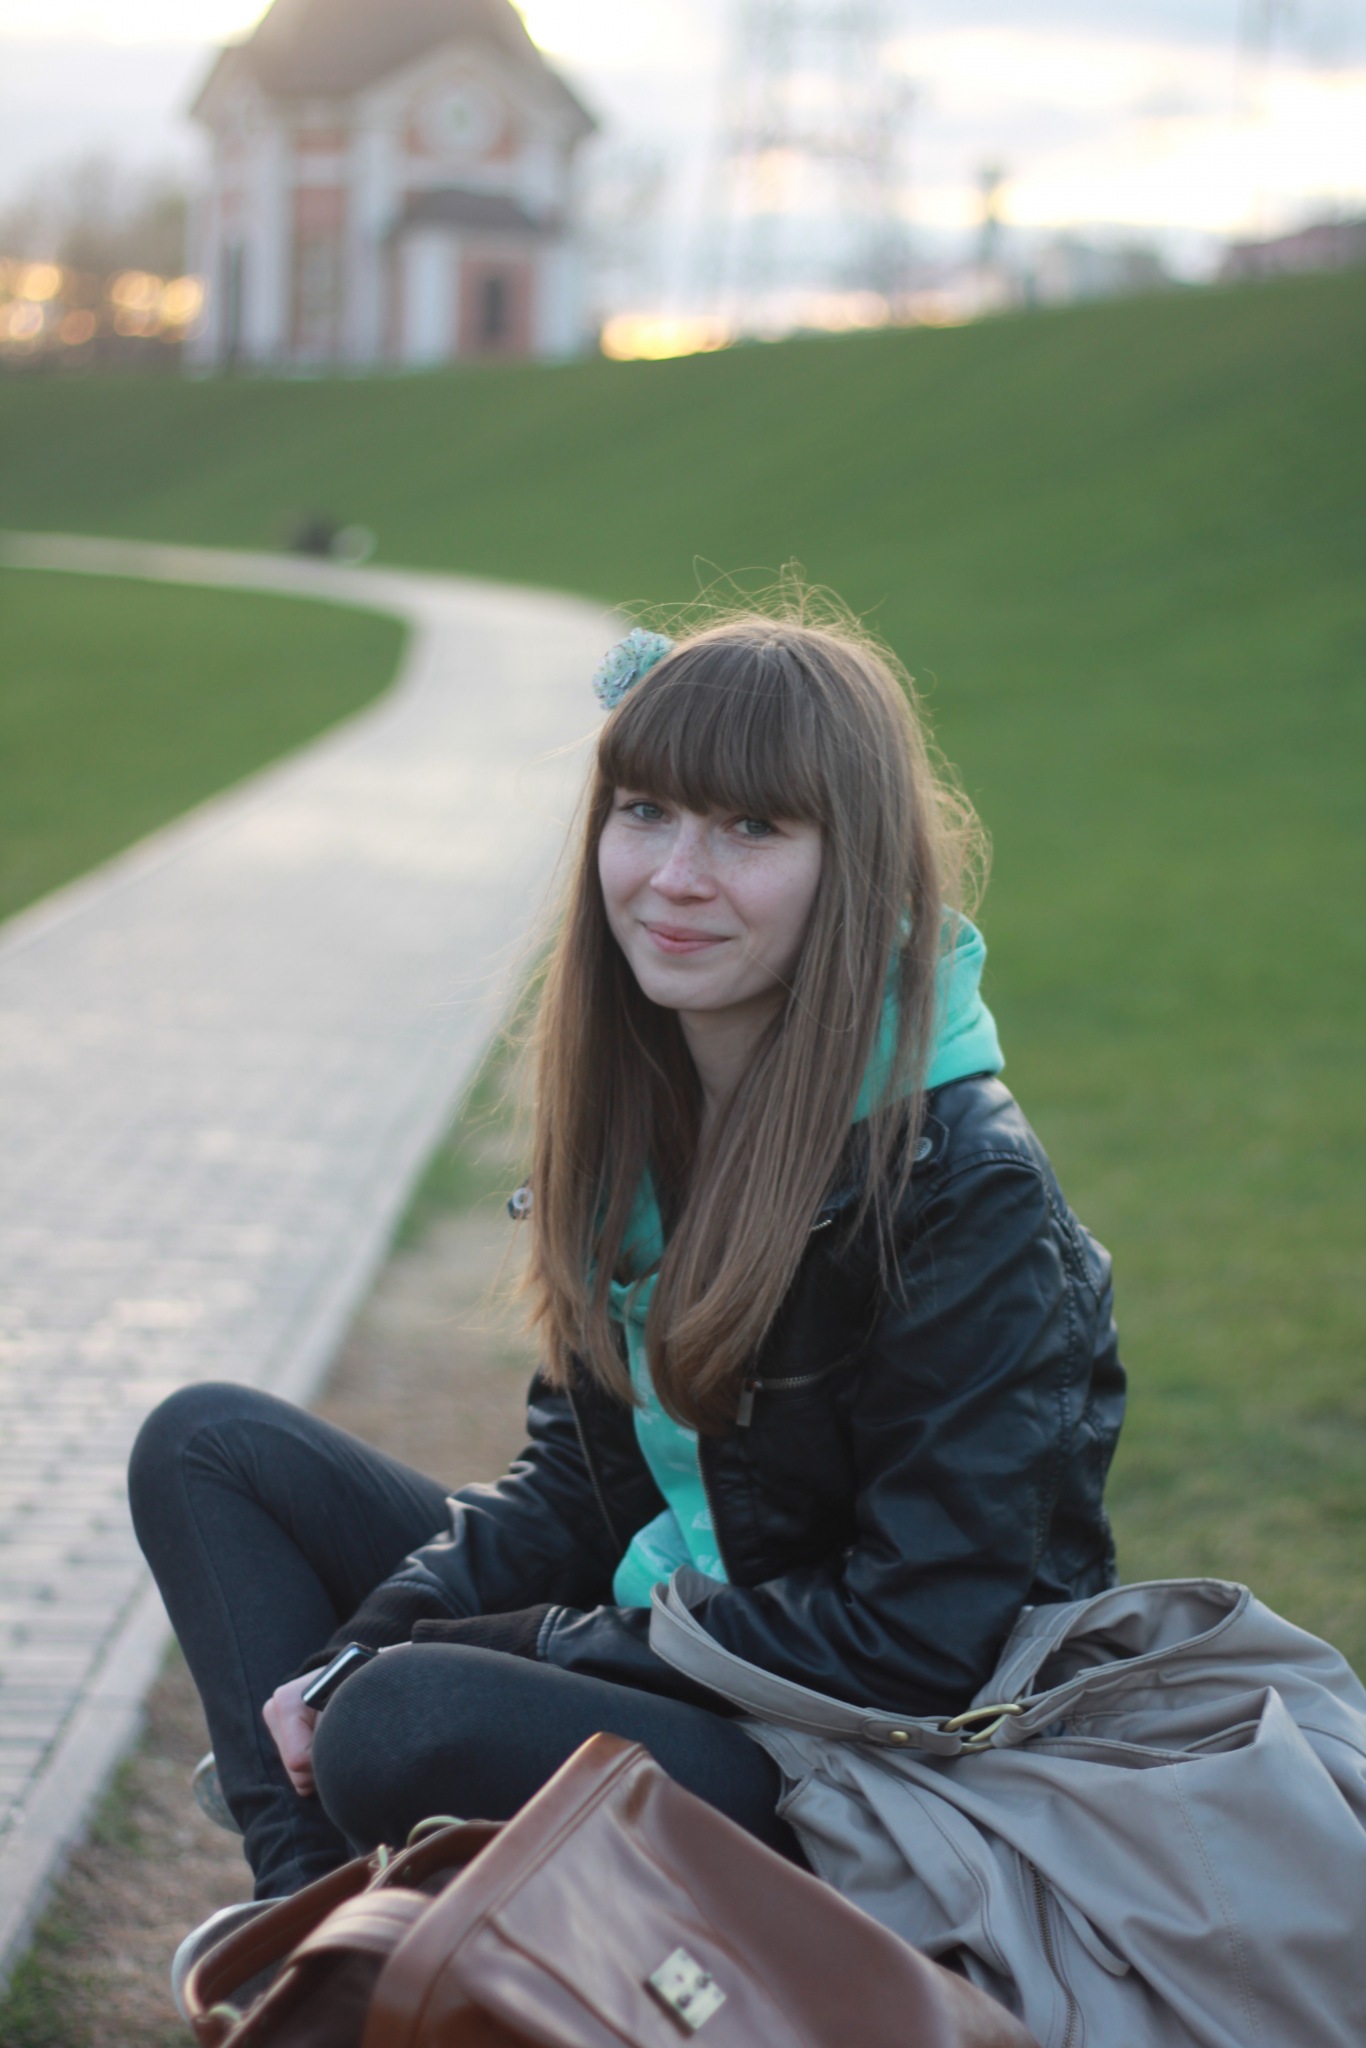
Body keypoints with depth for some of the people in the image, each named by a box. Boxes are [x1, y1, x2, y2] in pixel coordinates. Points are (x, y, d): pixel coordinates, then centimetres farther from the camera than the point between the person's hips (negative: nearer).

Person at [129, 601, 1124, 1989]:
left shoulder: (966, 1194, -22)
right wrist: (366, 1639, -8)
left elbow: (917, 1639, -22)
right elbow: (574, 1481, 9)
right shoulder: (633, 1110, 1)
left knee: (411, 1729, -33)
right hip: (655, 1636, 9)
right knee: (206, 1446, 8)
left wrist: (502, 1653, -19)